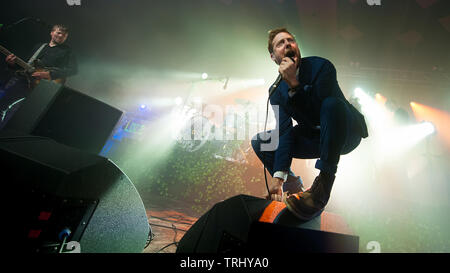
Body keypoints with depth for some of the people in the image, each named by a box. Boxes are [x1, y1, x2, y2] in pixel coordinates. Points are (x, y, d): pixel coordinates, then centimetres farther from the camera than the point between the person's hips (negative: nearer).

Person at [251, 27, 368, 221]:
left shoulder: (321, 66, -16)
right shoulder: (277, 91, -4)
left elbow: (318, 111, -28)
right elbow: (285, 132, -14)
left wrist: (294, 83, -36)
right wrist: (278, 176, -24)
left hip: (345, 134, -4)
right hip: (314, 138, 4)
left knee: (332, 103, -37)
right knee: (259, 141, -6)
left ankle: (322, 187, -36)